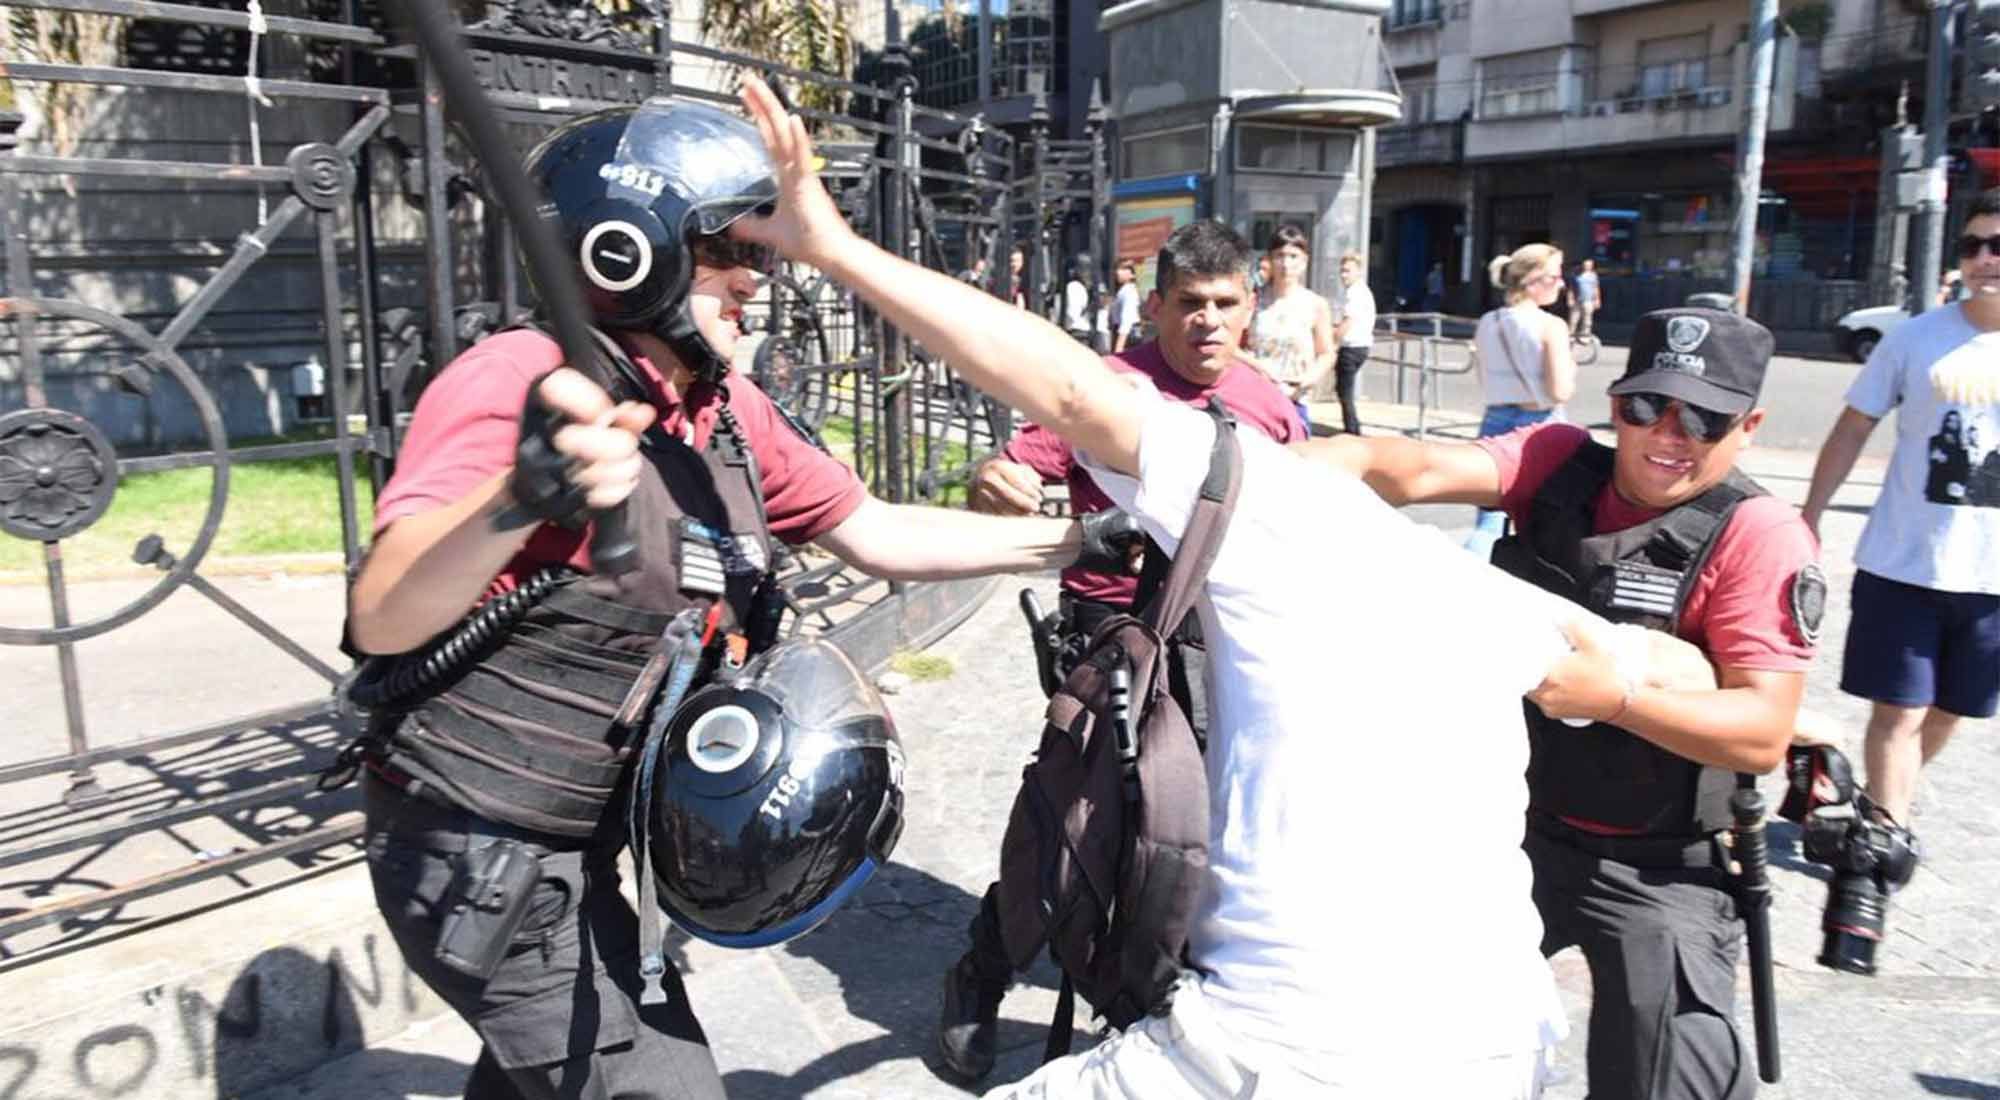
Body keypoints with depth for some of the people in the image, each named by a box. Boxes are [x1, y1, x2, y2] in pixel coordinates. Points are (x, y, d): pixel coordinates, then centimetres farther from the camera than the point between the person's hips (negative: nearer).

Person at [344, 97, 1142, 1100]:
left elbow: (879, 536, 8)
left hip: (576, 842, 8)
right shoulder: (520, 382, -23)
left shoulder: (731, 413, 1)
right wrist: (521, 499, -53)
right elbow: (381, 622, -34)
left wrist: (1079, 540, 4)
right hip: (475, 854, -8)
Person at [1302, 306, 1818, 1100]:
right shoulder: (1559, 461, -6)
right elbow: (1420, 471, -25)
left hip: (1655, 867, -3)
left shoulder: (1760, 535, -14)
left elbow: (1764, 733, -19)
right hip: (1514, 822, 4)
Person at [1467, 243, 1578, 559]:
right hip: (1539, 425, -5)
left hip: (1496, 422, 5)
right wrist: (1570, 370, 1)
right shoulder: (1551, 326, -13)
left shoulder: (1486, 324, 4)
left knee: (1489, 521, 7)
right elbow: (1561, 391, -18)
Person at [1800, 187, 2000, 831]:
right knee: (1898, 711, 0)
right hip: (1902, 564, -2)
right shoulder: (1916, 338, -5)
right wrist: (1809, 519, 0)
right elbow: (1854, 428, 2)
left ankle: (1886, 809, 40)